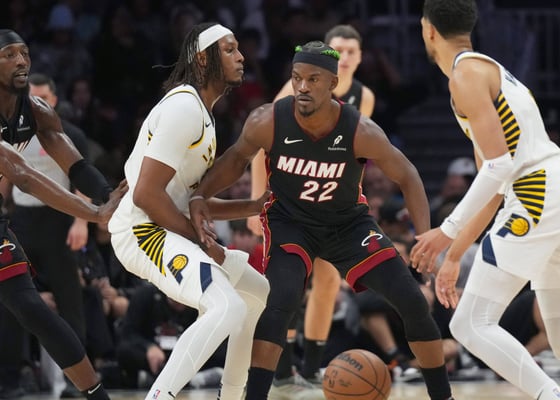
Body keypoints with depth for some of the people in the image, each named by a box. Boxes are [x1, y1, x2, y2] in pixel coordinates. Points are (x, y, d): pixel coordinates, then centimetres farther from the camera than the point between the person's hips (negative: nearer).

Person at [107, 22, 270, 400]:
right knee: (228, 307, -27)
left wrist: (254, 206, 10)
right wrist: (201, 242, -14)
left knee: (260, 293, 21)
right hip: (142, 231, -11)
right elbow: (147, 194, -22)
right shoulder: (184, 107, -16)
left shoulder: (201, 111, 18)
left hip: (170, 228, 11)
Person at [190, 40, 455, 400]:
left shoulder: (361, 131, -27)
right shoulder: (268, 122, -25)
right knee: (281, 302, -28)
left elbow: (406, 177, -13)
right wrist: (201, 196, -18)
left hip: (349, 222, 1)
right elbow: (238, 158, -3)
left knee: (412, 300, -6)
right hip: (290, 221, -1)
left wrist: (426, 237, -23)